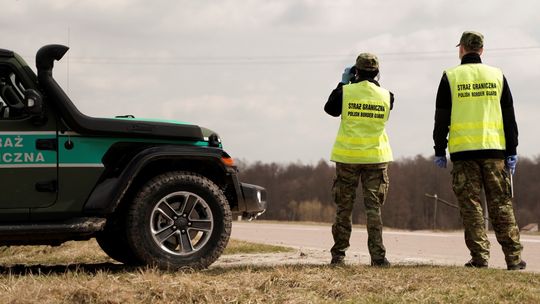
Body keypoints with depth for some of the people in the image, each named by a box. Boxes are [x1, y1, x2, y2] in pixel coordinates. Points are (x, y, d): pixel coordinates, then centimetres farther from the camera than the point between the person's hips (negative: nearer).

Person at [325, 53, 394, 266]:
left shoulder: (345, 91, -7)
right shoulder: (385, 96, -2)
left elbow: (330, 109, 9)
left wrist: (343, 84, 16)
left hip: (347, 157, 0)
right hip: (376, 157, 0)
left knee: (344, 208, 8)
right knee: (374, 208, 2)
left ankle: (338, 255, 11)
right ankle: (378, 256, -5)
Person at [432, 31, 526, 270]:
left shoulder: (451, 77, 2)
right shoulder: (497, 76, 8)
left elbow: (441, 119, 1)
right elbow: (509, 118, 7)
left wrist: (439, 151, 6)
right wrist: (512, 151, 10)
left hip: (463, 150, -2)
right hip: (494, 150, 2)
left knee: (471, 206, 2)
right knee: (501, 204, 5)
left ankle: (479, 257, -2)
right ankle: (514, 258, 3)